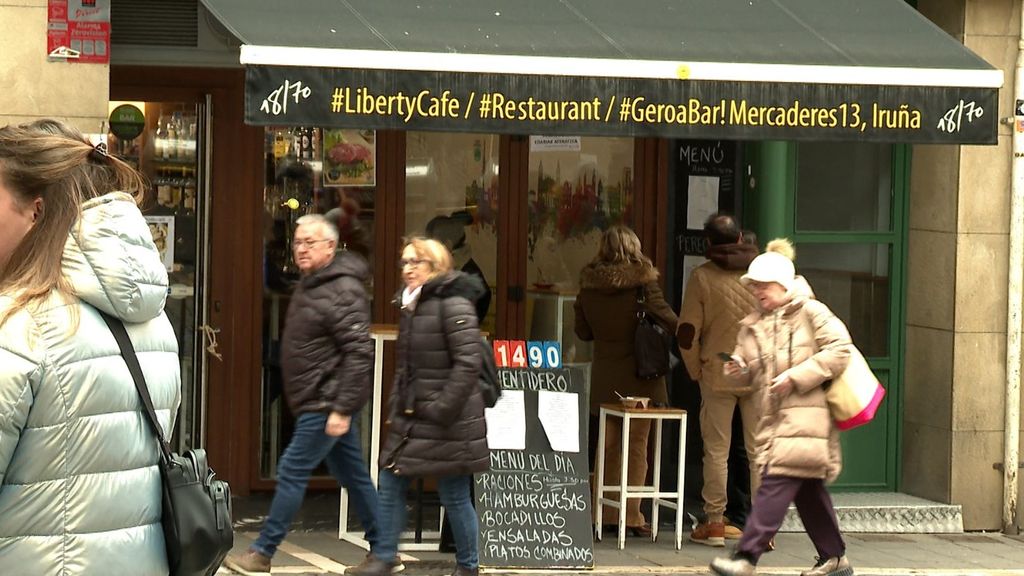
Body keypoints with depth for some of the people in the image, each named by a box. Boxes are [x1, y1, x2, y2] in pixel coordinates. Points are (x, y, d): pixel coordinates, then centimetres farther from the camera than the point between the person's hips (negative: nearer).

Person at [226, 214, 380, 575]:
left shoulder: (342, 291, -17)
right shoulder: (310, 284, 13)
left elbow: (359, 353, -23)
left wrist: (342, 408, -25)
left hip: (327, 404, -10)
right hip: (317, 401, 10)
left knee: (292, 471, -7)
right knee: (353, 475, 13)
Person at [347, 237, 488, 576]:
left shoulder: (453, 304, -14)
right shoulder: (410, 306, 13)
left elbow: (469, 360, -20)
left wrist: (443, 408, -21)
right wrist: (396, 405, 15)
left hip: (447, 421, -8)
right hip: (410, 419, 9)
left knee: (454, 496, 0)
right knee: (390, 485, 8)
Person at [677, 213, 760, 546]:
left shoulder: (702, 276, -4)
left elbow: (687, 333, -6)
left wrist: (696, 371, 7)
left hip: (718, 373, -1)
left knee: (716, 450, 6)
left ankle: (714, 524, 8)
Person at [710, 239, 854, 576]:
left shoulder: (812, 313, -2)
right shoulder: (752, 326, 17)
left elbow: (839, 352, -10)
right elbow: (750, 373, 20)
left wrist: (795, 377, -15)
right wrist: (738, 371, -5)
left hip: (805, 415, -7)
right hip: (774, 417, 8)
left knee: (776, 483, -15)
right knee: (808, 489, 13)